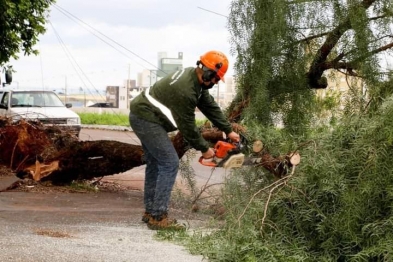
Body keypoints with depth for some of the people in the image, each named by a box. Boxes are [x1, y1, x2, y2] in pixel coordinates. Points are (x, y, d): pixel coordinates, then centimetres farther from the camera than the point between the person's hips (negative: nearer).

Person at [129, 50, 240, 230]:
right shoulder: (185, 91, -27)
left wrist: (229, 131, 11)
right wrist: (204, 149, -6)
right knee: (170, 164, -11)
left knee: (155, 164, 16)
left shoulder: (194, 76, 3)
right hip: (146, 119, -11)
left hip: (143, 115, 11)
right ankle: (158, 217, -10)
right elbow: (187, 126, -18)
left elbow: (209, 105, 11)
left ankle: (150, 211, 24)